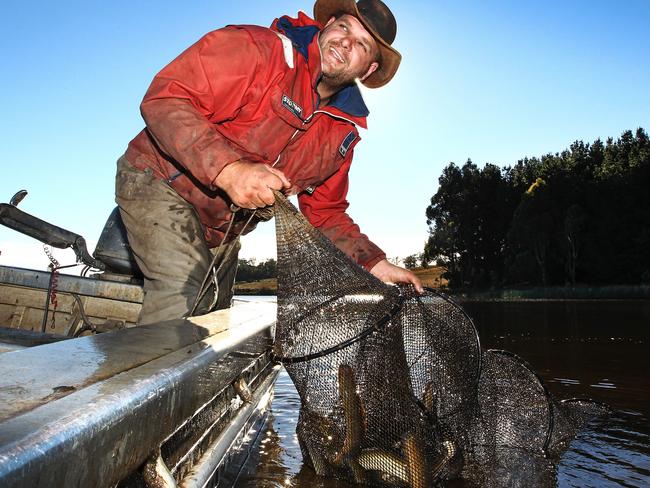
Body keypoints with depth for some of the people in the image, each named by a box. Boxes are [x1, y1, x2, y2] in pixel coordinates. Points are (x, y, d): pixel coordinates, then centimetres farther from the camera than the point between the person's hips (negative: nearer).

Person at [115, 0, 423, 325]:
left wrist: (375, 265, -6)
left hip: (222, 234, 7)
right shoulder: (258, 48, -18)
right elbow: (163, 98, -25)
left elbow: (326, 212, 7)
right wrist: (228, 168, -40)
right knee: (183, 299, -28)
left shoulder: (344, 131, 2)